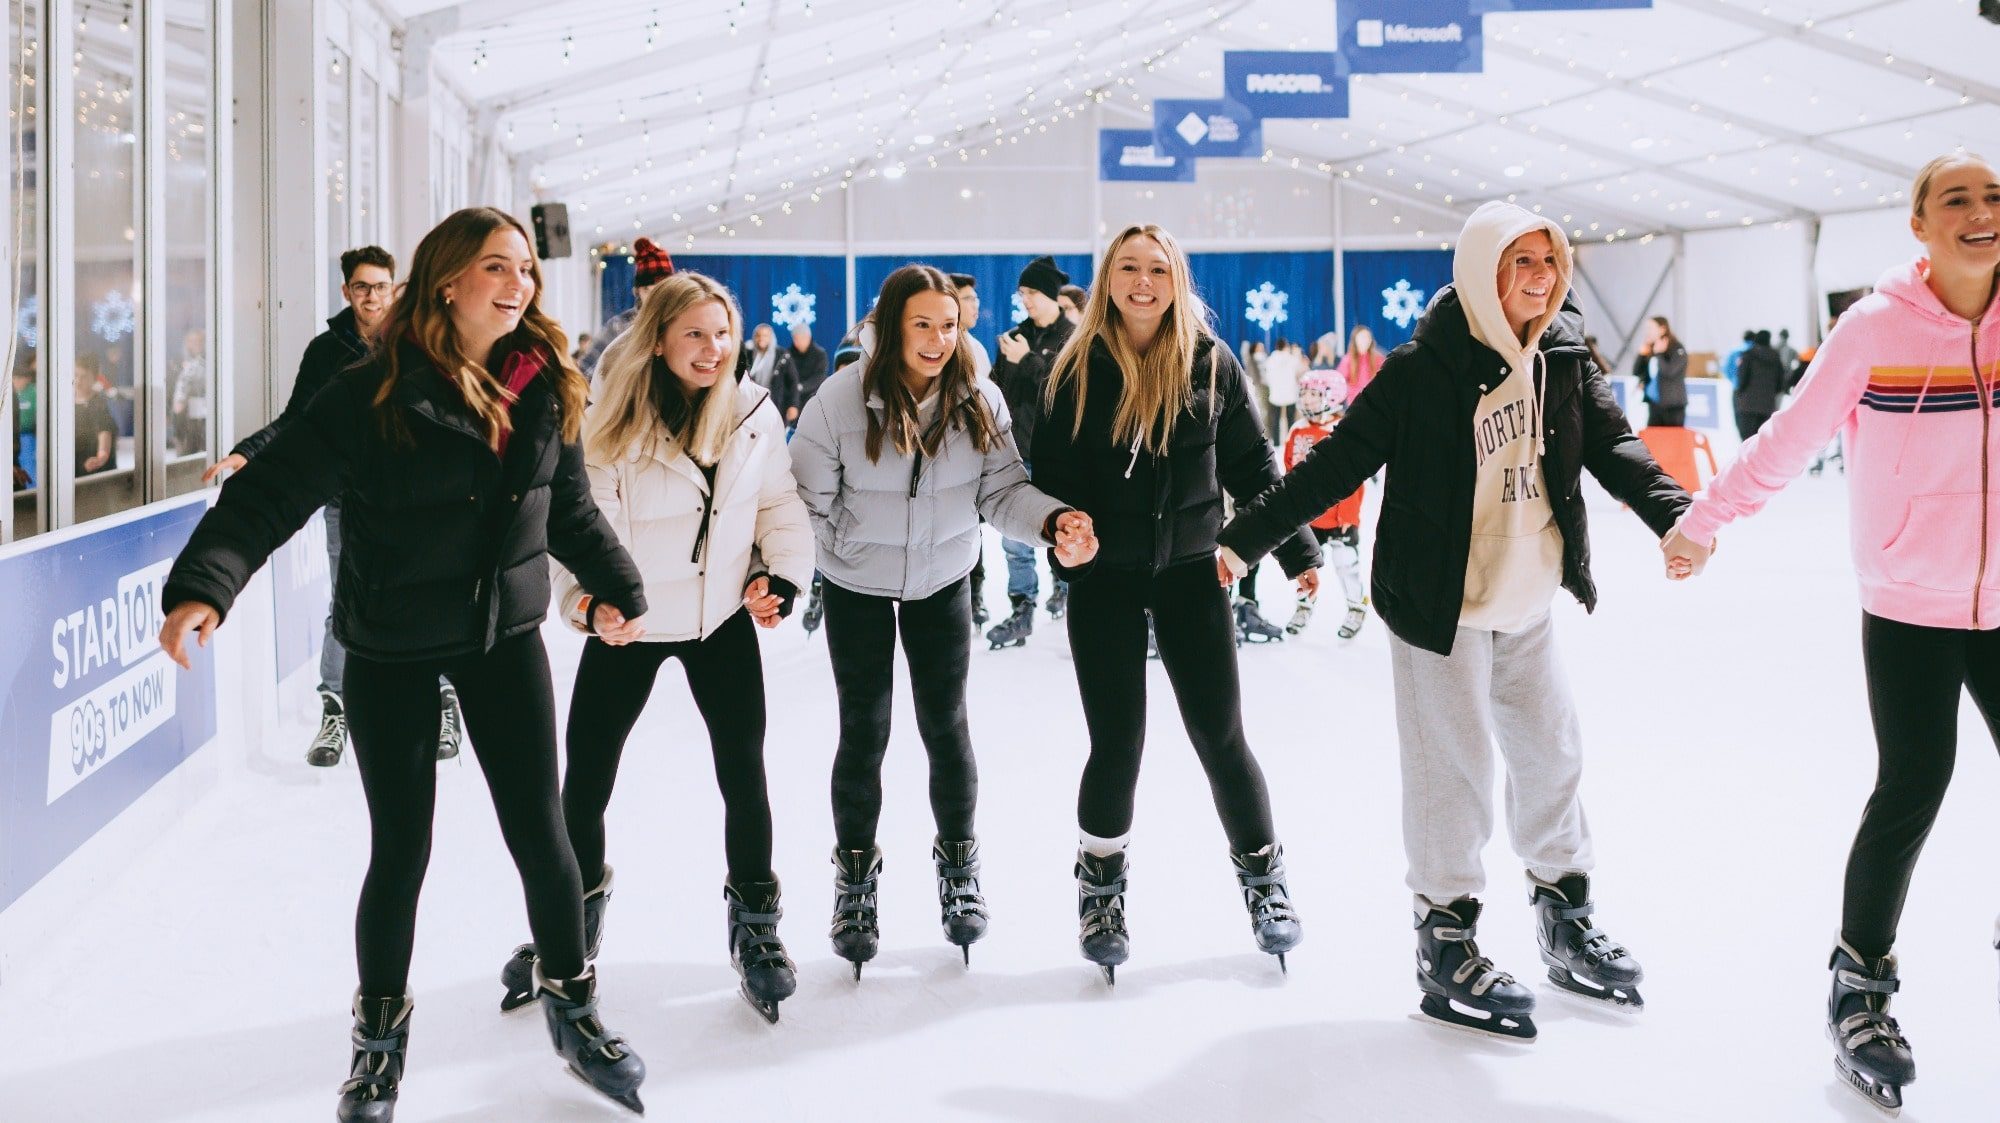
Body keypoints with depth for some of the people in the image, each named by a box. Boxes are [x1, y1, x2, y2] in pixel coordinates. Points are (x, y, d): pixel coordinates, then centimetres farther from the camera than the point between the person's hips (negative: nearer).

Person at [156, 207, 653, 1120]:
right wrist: (203, 586, -37)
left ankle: (571, 1006, 28)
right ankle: (379, 1035, 26)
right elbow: (269, 496, -23)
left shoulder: (545, 388, -3)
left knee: (539, 832, 5)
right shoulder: (374, 395, -18)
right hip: (394, 650, -3)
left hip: (506, 636, 4)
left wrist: (616, 586, 18)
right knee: (400, 848, 2)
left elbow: (569, 506, 12)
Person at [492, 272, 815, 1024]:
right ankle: (571, 925, 31)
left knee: (743, 777, 7)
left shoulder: (752, 411, -7)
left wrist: (782, 576, -8)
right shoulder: (610, 421, -16)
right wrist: (582, 595, -31)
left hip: (723, 620, 2)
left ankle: (755, 928, 27)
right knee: (584, 783, 6)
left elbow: (779, 502, 3)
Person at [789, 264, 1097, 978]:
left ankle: (958, 864, 29)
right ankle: (855, 876, 25)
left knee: (946, 726, 8)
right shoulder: (840, 400, -19)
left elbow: (1002, 490, -13)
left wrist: (1053, 521, -31)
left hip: (943, 583, 2)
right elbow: (809, 498, -14)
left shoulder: (979, 401, -12)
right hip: (857, 586, -1)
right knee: (863, 733, 6)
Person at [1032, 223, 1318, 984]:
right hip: (1104, 579, 0)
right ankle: (1101, 887, 25)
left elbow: (1252, 465, 4)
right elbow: (1049, 471, -1)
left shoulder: (1210, 362, -1)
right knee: (1117, 742, 2)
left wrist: (1297, 550, 4)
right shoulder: (1078, 367, -3)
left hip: (1191, 569, 1)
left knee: (1219, 734, 4)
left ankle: (1262, 874, 24)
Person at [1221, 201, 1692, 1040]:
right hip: (1441, 604, -6)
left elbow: (1615, 449, -2)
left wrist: (1675, 515, -20)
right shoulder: (1424, 370, -15)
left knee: (1552, 752, 15)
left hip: (1528, 603, 6)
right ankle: (1445, 944, 15)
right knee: (1454, 769, 0)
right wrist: (1247, 537, -18)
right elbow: (1338, 462, -14)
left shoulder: (1564, 361, 2)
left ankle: (1565, 920, 34)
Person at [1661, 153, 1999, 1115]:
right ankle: (1860, 986, 19)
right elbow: (1790, 441, -2)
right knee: (1912, 790, 0)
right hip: (1910, 603, -3)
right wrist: (1702, 521, 0)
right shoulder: (1876, 329, -9)